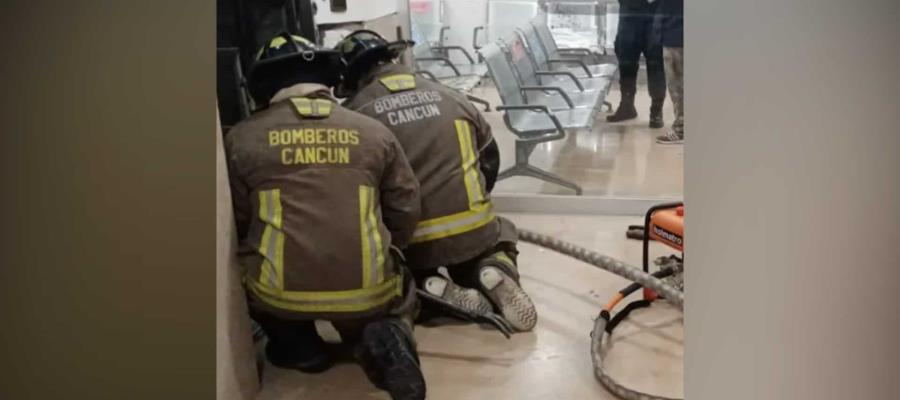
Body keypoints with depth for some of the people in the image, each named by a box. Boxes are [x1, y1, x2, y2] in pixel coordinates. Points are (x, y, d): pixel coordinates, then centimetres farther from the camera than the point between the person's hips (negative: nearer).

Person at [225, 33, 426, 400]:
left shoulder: (242, 138, 1)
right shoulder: (375, 132, 5)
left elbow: (235, 223, 10)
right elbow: (405, 213, 9)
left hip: (279, 292, 0)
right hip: (368, 290, 1)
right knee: (401, 292, 33)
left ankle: (296, 344, 17)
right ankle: (386, 335, 1)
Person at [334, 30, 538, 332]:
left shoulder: (356, 114, -4)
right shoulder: (451, 98, 9)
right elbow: (489, 160, 18)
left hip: (405, 242, -2)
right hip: (473, 231, 3)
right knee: (499, 233, 32)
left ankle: (428, 290, -5)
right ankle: (495, 272, -1)